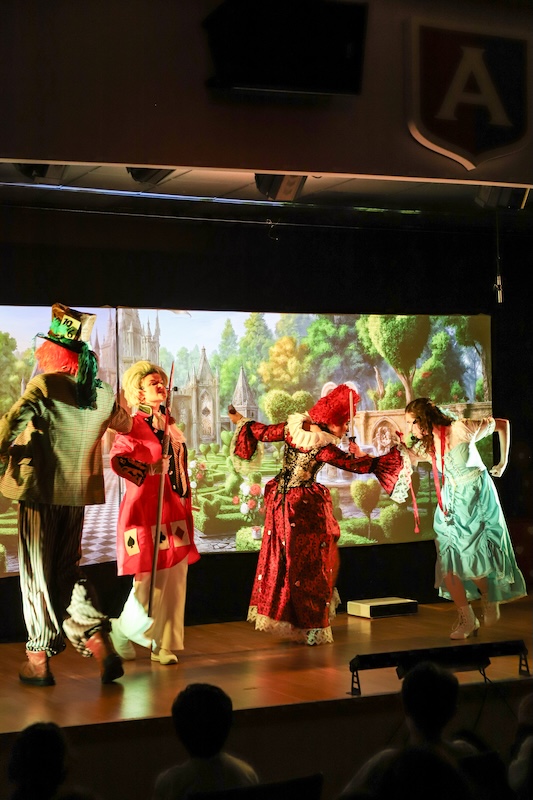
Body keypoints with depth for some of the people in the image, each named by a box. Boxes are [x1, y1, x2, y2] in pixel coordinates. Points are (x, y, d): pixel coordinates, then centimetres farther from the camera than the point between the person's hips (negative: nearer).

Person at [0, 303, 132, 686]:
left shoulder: (44, 386, -11)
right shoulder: (102, 392, 5)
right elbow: (123, 423, 26)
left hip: (41, 492, -5)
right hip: (78, 494, 5)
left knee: (38, 575, 6)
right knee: (69, 571, 18)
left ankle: (39, 660, 10)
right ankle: (98, 639, 2)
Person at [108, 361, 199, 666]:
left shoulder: (171, 426, 16)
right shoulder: (133, 425, -5)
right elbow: (118, 459, -21)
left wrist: (186, 502, 19)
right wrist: (149, 469, -27)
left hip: (173, 509, 7)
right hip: (146, 508, -7)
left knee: (174, 579, 5)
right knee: (149, 580, -4)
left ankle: (164, 645, 13)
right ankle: (122, 630, 18)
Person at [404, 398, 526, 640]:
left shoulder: (461, 430, -17)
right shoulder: (426, 445, 0)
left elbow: (502, 424, -6)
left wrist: (503, 461, 1)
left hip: (477, 499, -6)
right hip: (450, 503, 6)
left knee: (471, 558, -9)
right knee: (448, 562, -3)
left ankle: (490, 599, 20)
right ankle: (467, 619, 8)